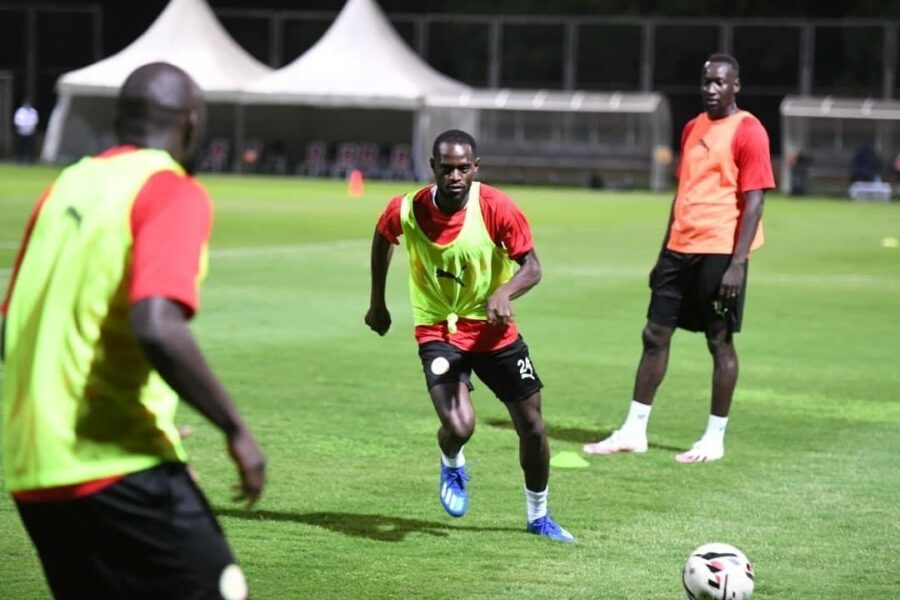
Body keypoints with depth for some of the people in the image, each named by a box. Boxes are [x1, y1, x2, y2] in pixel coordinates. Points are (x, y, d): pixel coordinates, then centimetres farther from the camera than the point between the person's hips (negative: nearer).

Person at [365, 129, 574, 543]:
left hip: (492, 329, 1)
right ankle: (452, 466, 17)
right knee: (458, 426, -23)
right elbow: (383, 238, 8)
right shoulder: (406, 210, -15)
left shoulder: (496, 208, -19)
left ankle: (538, 517, 30)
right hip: (437, 331, -1)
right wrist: (378, 302, 15)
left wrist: (503, 293, -36)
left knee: (532, 427, 5)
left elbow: (532, 267, -15)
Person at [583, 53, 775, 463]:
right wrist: (665, 251, 19)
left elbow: (753, 202, -12)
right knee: (655, 333, 7)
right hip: (681, 248, 8)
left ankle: (715, 439, 9)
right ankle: (634, 432, 13)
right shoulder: (692, 129, 15)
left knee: (720, 341, 0)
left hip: (720, 252, -8)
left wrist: (737, 264, -18)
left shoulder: (748, 132, -8)